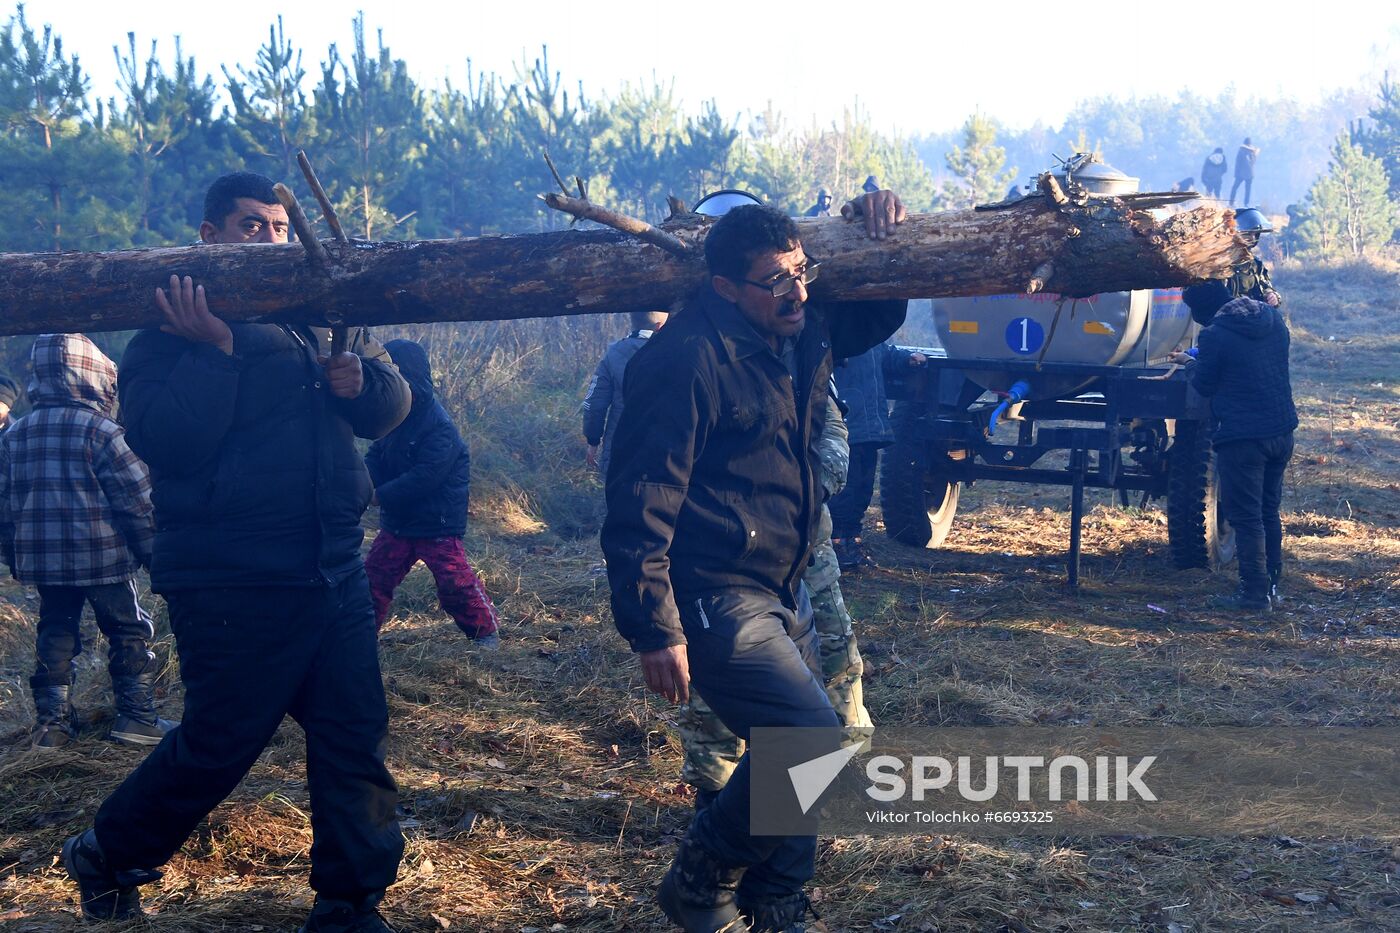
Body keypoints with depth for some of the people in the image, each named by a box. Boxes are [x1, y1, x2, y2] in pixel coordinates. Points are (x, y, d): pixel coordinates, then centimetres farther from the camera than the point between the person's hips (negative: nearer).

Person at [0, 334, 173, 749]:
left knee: (55, 637, 14)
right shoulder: (100, 429, -11)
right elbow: (137, 499, -10)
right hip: (103, 555, -5)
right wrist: (153, 550, 0)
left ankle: (51, 723, 13)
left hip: (42, 559, 5)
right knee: (129, 633, 7)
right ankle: (136, 717, 7)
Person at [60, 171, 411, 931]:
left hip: (333, 573, 5)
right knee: (219, 745, 3)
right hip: (232, 583, -5)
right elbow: (163, 441, -18)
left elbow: (390, 407, 9)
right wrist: (214, 348, -24)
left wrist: (359, 379, -12)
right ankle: (104, 858, 28)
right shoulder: (168, 332, -4)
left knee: (356, 738, 6)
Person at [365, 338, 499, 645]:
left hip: (437, 524, -8)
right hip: (398, 521, 8)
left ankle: (485, 630, 12)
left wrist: (378, 495, -24)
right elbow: (376, 458, 6)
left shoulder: (439, 426, -23)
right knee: (375, 575, 9)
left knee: (455, 581, -4)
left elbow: (425, 478, -28)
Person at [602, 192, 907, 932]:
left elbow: (879, 313, 28)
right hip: (715, 600, -9)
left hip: (780, 594, 9)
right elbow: (641, 504, -20)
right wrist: (654, 629, -22)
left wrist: (876, 225, 8)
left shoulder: (804, 332, 6)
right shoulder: (688, 359, -19)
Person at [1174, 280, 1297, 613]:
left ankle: (1255, 593, 2)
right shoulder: (1272, 318, 6)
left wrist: (1190, 363, 18)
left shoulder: (1215, 336, -15)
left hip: (1243, 438, -7)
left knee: (1246, 518, 0)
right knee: (1269, 512, 18)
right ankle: (1271, 585, 25)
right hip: (1282, 431, 7)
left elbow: (1204, 385, -4)